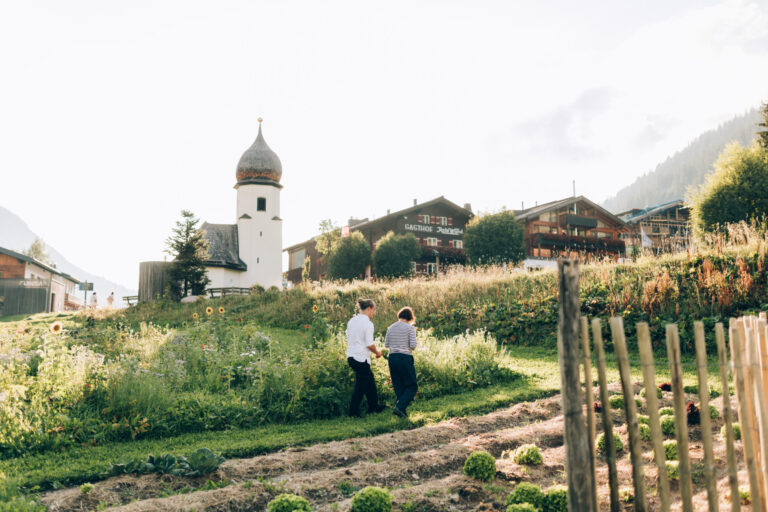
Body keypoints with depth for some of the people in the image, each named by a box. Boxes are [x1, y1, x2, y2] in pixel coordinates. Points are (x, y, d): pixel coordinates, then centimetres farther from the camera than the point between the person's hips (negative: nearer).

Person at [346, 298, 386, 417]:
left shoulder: (352, 321, 9)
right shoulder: (368, 323, -15)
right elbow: (370, 344, -19)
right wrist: (377, 352, -1)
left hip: (351, 356, 9)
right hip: (361, 358, -9)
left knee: (370, 381, 21)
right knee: (360, 386, 3)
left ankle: (374, 406, 31)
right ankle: (353, 412, 8)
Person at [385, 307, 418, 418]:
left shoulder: (391, 328, 8)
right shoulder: (410, 328, -6)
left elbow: (386, 344, 10)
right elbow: (413, 345, -12)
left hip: (392, 357, 5)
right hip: (405, 358, -5)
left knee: (399, 386, 13)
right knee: (412, 386, 5)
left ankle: (403, 412, 11)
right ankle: (399, 407, -11)